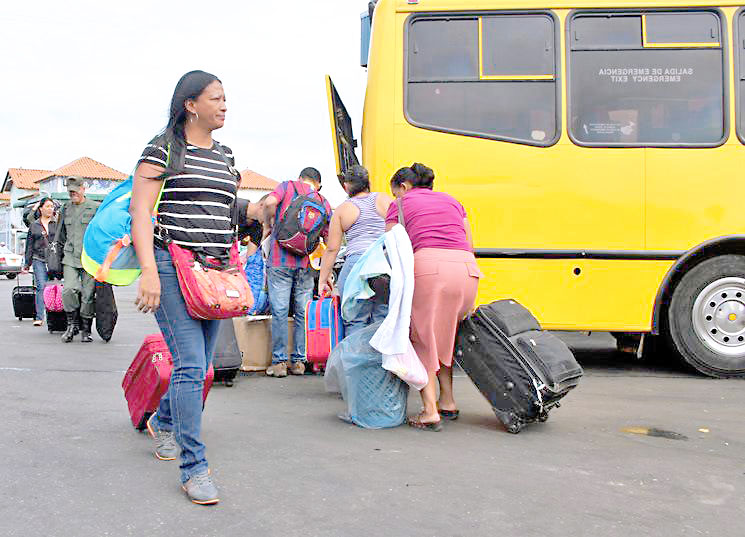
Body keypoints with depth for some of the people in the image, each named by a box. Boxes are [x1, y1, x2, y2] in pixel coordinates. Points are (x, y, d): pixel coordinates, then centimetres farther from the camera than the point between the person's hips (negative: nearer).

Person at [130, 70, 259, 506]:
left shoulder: (226, 156, 17)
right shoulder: (163, 148, -3)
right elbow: (140, 212, -10)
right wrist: (149, 272, -19)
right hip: (172, 268, -7)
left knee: (201, 367, 14)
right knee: (190, 364, -12)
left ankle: (162, 422, 42)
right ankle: (194, 467, -4)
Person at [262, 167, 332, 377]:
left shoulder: (288, 186, 8)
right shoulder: (323, 202, 14)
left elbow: (269, 203, -13)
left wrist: (269, 224, 5)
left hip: (280, 260, -2)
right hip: (306, 264, 2)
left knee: (279, 311, 0)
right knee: (303, 312, 9)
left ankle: (279, 362, 2)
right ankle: (299, 361, 14)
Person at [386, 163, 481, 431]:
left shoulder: (400, 205, 17)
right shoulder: (451, 201, 29)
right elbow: (469, 245, 22)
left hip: (428, 266, -5)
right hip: (467, 268, 5)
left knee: (422, 340, 4)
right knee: (444, 336, 21)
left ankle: (430, 411, -3)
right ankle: (447, 401, 23)